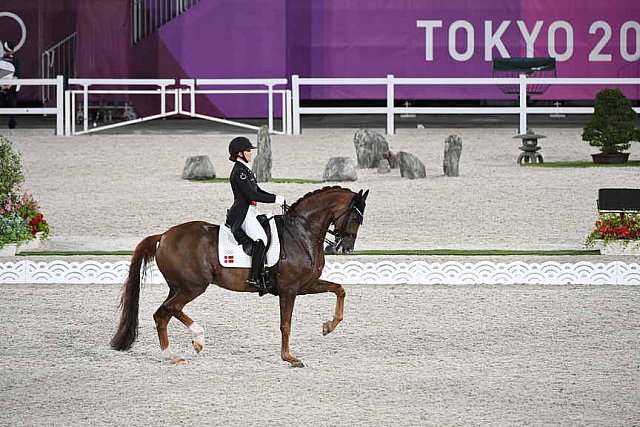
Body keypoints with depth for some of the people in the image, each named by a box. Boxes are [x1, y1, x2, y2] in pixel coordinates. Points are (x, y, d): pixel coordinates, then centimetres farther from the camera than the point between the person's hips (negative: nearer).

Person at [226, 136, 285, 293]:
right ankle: (254, 278, -27)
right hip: (243, 214, -11)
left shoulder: (246, 170, 17)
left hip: (252, 212, 11)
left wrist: (277, 198, 8)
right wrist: (275, 199, -18)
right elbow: (252, 195, -22)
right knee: (261, 239, -28)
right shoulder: (239, 172, -15)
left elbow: (258, 191, 22)